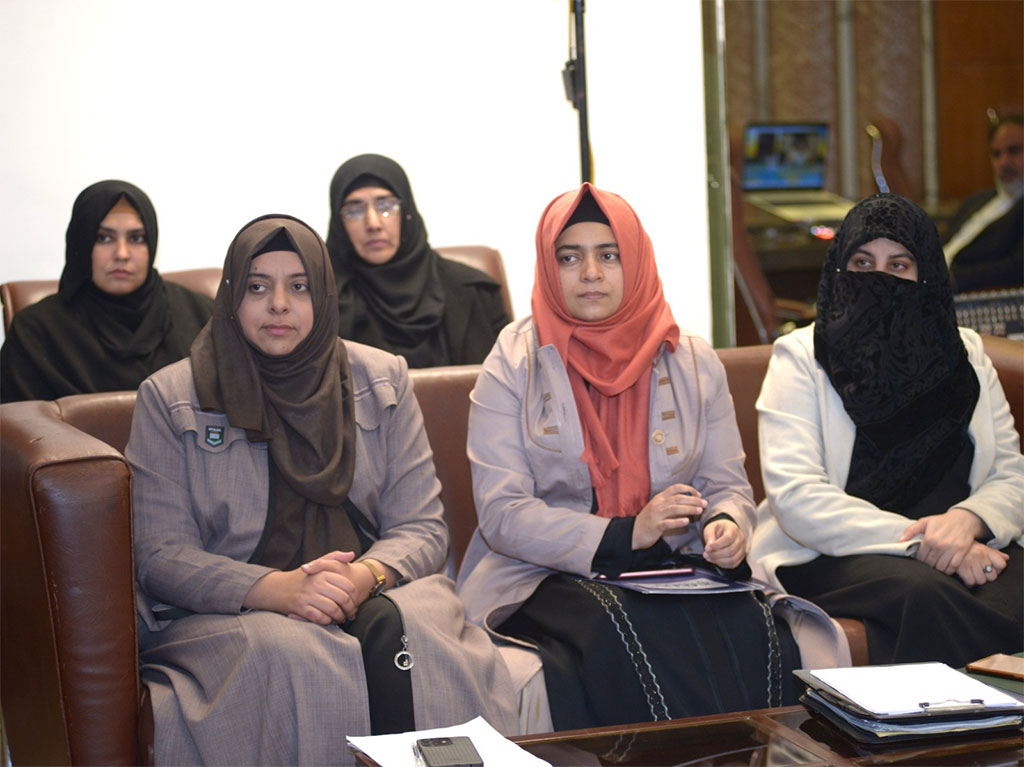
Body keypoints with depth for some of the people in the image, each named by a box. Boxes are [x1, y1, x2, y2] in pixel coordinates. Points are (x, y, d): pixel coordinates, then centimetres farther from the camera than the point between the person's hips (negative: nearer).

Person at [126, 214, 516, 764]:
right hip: (227, 612, -2)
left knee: (401, 632, -33)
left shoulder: (382, 379, 12)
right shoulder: (169, 399, 5)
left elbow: (423, 527, 8)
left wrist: (366, 576, -16)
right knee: (280, 653, -36)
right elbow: (160, 554, -1)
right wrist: (274, 588, -19)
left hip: (375, 594, 2)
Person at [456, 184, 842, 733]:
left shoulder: (692, 361, 11)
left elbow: (728, 484, 12)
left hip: (674, 568, 3)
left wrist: (727, 525, -14)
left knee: (747, 626, -28)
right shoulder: (514, 363, 1)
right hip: (547, 578, -2)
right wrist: (623, 537, -20)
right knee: (626, 634, -34)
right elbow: (502, 513, -8)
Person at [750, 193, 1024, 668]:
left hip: (960, 548, 4)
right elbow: (796, 497, -10)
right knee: (924, 593, -34)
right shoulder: (800, 358, 2)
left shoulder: (964, 354, 16)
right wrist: (916, 541, -18)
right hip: (830, 556, -3)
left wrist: (967, 520, -13)